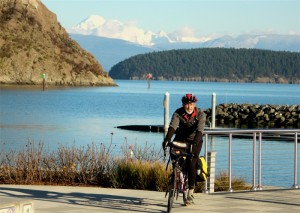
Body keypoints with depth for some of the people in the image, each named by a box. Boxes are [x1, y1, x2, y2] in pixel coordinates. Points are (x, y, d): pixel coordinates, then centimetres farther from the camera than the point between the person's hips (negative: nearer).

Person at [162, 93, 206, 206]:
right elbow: (172, 126, -31)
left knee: (191, 163, -19)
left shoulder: (200, 114, -19)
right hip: (181, 139, 2)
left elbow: (199, 130, -32)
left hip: (195, 141, -2)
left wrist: (194, 143, -49)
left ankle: (190, 192, -8)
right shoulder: (178, 113, -16)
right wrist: (167, 139, -48)